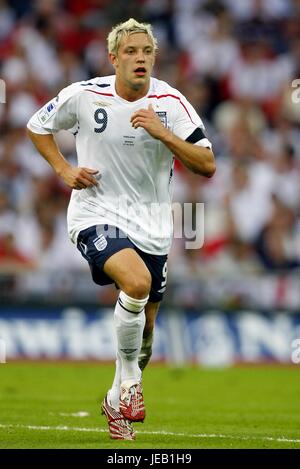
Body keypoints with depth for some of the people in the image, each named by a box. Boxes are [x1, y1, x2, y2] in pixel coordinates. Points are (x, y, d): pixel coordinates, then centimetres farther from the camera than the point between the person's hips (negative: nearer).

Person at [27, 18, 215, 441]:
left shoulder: (171, 102, -7)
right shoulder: (84, 96, -9)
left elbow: (207, 165, -13)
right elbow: (37, 127, 9)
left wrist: (162, 133, -25)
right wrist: (65, 170, -4)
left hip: (152, 224, 3)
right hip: (96, 215, -3)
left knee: (144, 328, 10)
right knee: (137, 281, -32)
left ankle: (118, 399, 36)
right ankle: (129, 378, -12)